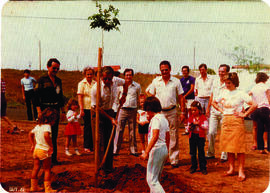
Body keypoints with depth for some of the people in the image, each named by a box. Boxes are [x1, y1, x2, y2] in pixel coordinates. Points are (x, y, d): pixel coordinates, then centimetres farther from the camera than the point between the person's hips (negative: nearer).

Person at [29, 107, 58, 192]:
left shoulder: (38, 126, 10)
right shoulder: (47, 126, -15)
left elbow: (30, 134, 20)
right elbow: (46, 135, -34)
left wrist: (33, 145, 24)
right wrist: (51, 146, -25)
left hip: (36, 149, 8)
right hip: (44, 150, -7)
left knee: (36, 168, 16)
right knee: (47, 170, 3)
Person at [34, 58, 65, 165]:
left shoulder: (58, 81, 13)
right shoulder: (42, 80, -4)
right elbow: (36, 96, -8)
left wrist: (63, 111, 18)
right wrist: (39, 111, -17)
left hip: (55, 110, 5)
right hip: (45, 110, -5)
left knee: (54, 135, 8)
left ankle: (53, 158, 16)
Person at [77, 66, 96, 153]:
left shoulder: (95, 83, 10)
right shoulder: (81, 83, -2)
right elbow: (80, 97, -7)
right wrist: (81, 109, -15)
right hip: (86, 108, -4)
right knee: (87, 127, 1)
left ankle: (92, 146, 16)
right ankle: (86, 146, 10)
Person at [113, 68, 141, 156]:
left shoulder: (137, 86, 5)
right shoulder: (120, 85, 5)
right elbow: (116, 98, 16)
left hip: (133, 111, 1)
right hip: (123, 110, -1)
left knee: (132, 131, 7)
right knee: (119, 130, -3)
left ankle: (133, 150, 16)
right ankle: (115, 150, 3)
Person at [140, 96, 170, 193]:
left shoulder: (155, 118, -15)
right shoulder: (164, 119, 13)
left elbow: (155, 137, -26)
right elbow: (168, 137, 19)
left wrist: (146, 152, -28)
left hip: (156, 150, -10)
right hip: (164, 149, 10)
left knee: (151, 179, -6)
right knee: (156, 178, 19)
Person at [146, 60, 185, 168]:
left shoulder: (176, 81, 4)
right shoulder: (156, 81, 6)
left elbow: (180, 98, 7)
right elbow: (151, 96, 11)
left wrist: (182, 112, 1)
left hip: (172, 111, -1)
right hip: (159, 112, 1)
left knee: (173, 136, 1)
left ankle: (174, 160, 8)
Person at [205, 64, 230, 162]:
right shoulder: (215, 81, 10)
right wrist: (208, 107, 18)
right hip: (214, 111, 5)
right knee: (211, 132, 4)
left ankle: (224, 155, 10)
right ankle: (210, 153, 17)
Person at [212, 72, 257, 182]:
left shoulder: (240, 94, -7)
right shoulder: (223, 93, 9)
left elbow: (254, 105, -14)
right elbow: (214, 102, 25)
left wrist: (244, 115, -12)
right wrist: (221, 110, 11)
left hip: (236, 122, -5)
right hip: (225, 121, 6)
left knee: (239, 147, -4)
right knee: (228, 146, 9)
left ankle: (241, 171, 3)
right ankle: (231, 169, 18)